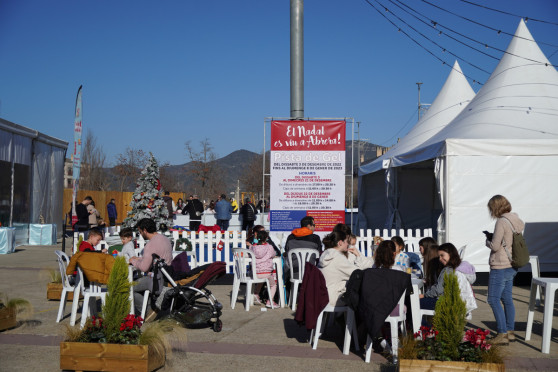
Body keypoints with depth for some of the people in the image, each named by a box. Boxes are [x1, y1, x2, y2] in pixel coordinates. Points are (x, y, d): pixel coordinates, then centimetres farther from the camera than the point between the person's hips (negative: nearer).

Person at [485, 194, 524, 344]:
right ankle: (510, 331, 22)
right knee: (507, 299, 16)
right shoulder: (516, 221, 9)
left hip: (500, 267, -9)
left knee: (493, 299, -4)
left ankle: (502, 334, -5)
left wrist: (488, 240, 2)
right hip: (511, 266, 9)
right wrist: (493, 237, 10)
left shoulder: (502, 222, -18)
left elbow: (495, 246, -18)